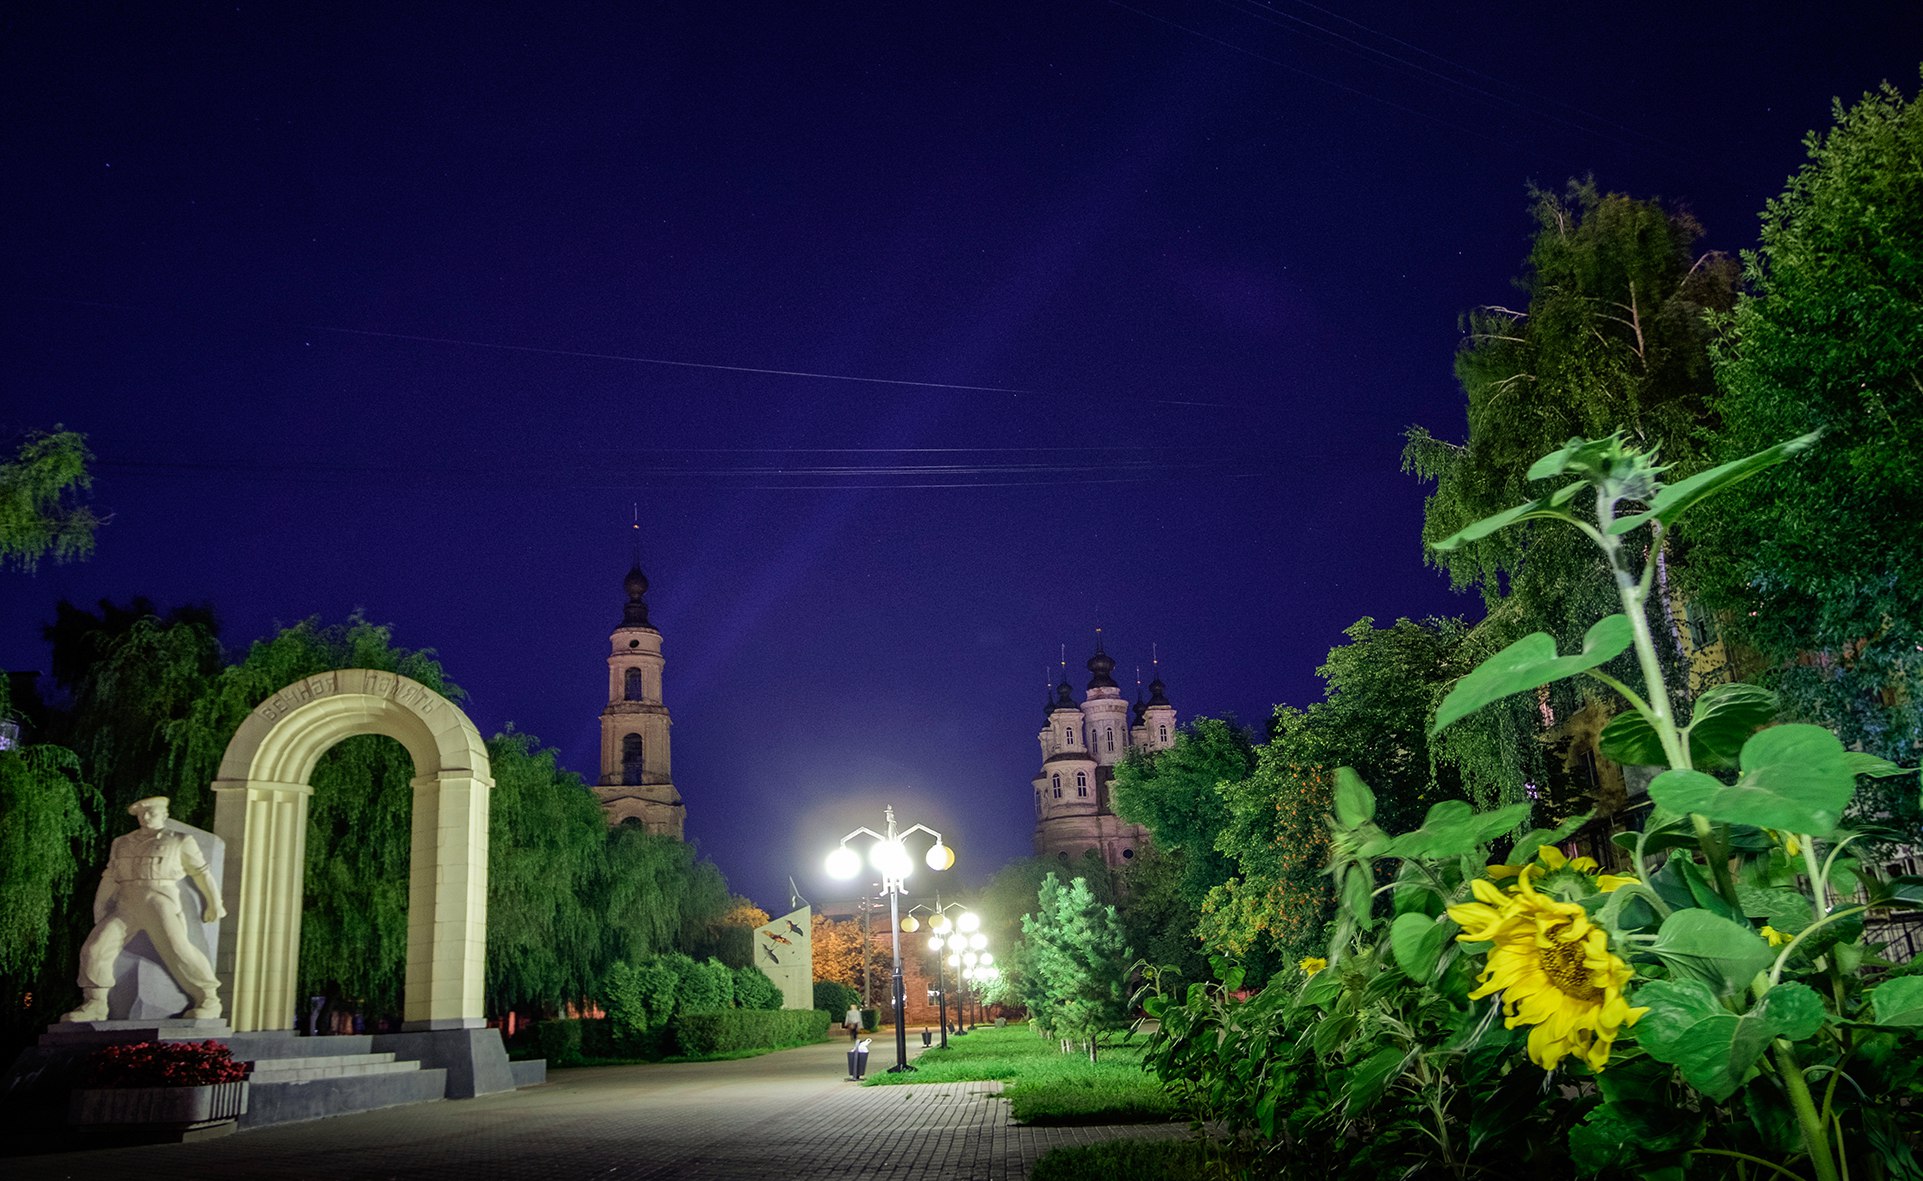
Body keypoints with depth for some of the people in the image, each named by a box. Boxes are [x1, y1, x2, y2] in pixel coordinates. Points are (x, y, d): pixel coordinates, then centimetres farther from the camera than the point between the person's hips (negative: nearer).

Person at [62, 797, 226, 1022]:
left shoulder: (180, 842, 15)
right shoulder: (122, 844, 25)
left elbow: (202, 873, 16)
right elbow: (109, 880, 25)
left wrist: (214, 904, 14)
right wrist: (100, 919, 19)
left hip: (160, 902, -4)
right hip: (126, 906, 5)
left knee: (176, 948, -23)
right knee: (95, 947, -15)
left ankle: (208, 1000, -16)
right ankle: (95, 1005, -5)